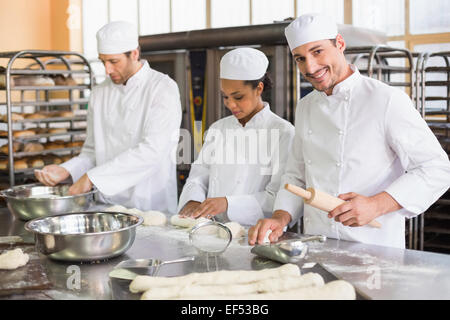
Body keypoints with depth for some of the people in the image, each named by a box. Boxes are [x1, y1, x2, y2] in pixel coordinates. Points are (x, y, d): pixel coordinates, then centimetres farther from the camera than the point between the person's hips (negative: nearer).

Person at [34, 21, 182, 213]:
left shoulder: (163, 89, -5)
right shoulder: (100, 94, 13)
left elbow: (152, 150, -17)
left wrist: (93, 177, -18)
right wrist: (66, 170, -2)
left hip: (151, 207, -5)